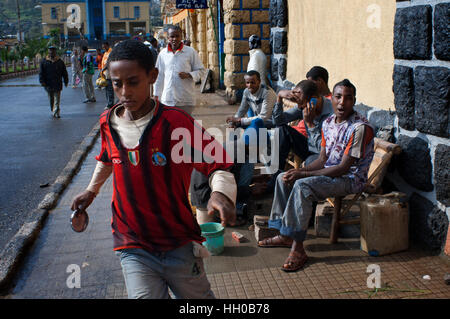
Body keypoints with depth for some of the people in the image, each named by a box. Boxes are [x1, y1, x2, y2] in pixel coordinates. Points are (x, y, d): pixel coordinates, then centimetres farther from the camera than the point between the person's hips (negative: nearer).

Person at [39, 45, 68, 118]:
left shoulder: (60, 62, 5)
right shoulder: (44, 62, 4)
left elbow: (64, 72, 10)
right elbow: (41, 73, 2)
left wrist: (66, 81, 7)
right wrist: (42, 81, -8)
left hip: (57, 84, -1)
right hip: (48, 84, 1)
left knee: (57, 99, -6)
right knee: (51, 99, 11)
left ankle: (56, 112, -8)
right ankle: (53, 111, 24)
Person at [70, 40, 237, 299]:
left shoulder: (177, 122, -17)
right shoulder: (108, 123, -1)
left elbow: (219, 164, -14)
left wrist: (220, 193, -32)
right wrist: (92, 190, 24)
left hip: (179, 245, -2)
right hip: (134, 248, 2)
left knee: (198, 297, 17)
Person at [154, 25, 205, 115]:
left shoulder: (191, 52, 0)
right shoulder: (162, 53, 7)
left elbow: (201, 70, 4)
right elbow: (159, 76, 13)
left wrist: (188, 75, -15)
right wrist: (156, 95, 12)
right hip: (167, 99, 2)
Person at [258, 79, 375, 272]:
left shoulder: (360, 128, -21)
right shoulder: (328, 123, 6)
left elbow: (343, 168, -23)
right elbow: (322, 159, 9)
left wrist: (303, 174, -23)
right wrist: (299, 171, -11)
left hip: (350, 179, -9)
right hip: (328, 172, 9)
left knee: (302, 186, -29)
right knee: (283, 178, 0)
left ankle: (298, 248, -25)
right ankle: (285, 236, 6)